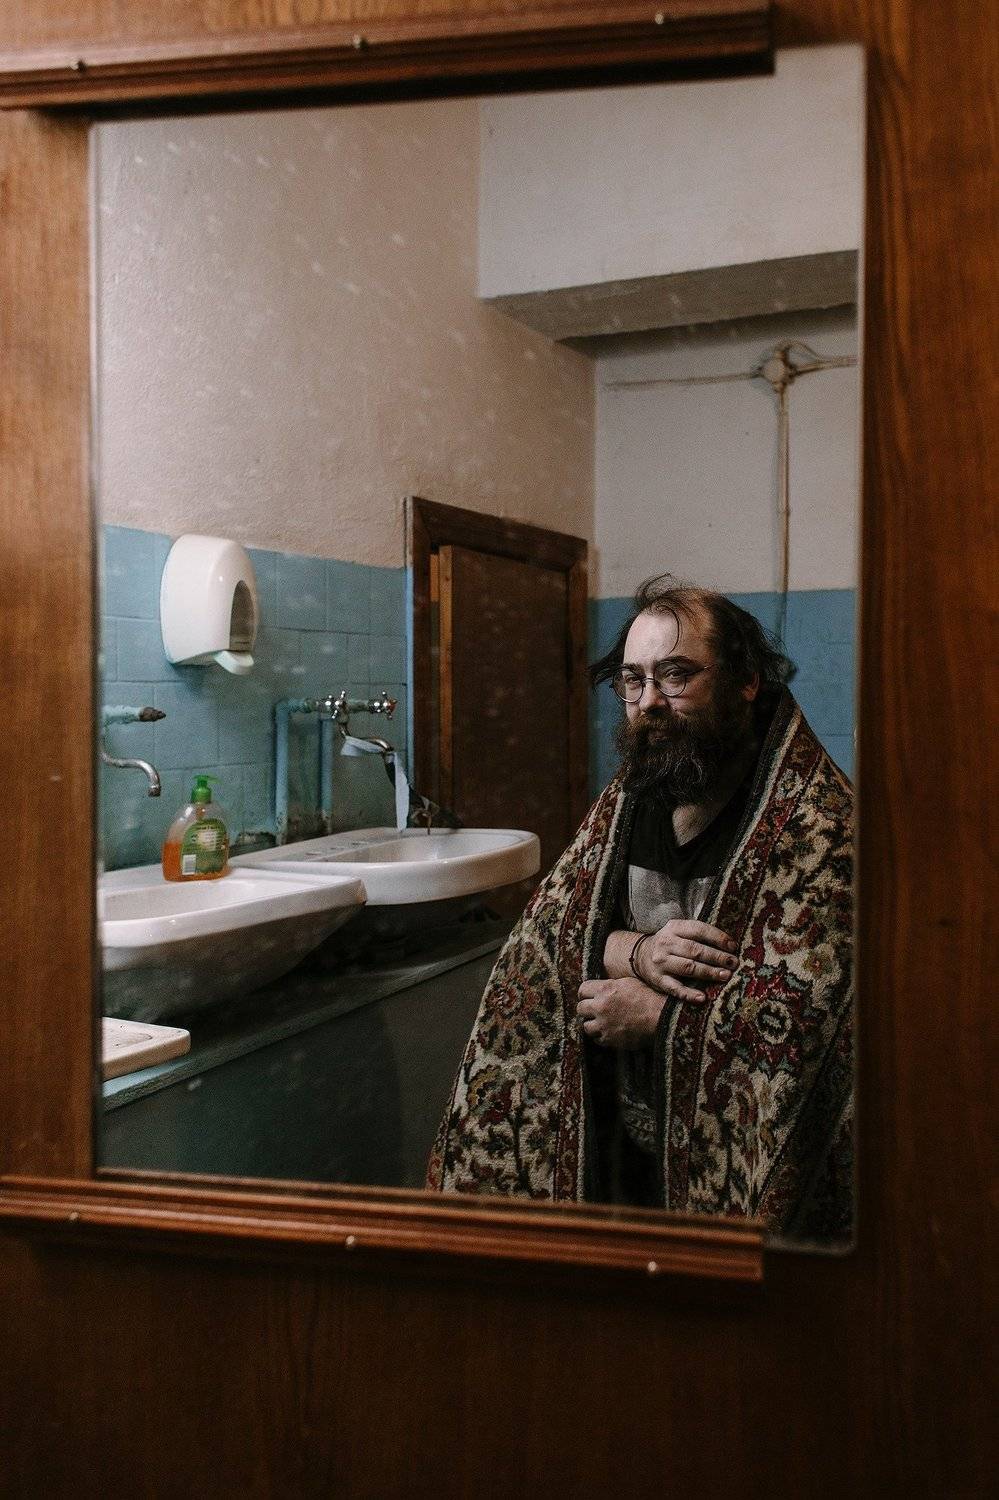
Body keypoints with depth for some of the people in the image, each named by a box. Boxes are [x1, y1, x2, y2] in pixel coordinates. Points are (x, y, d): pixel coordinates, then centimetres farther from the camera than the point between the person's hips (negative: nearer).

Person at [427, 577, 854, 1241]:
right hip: (617, 1135, 6)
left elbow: (793, 1010, -24)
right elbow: (547, 926, 4)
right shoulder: (627, 797, 7)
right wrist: (635, 952, -16)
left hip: (738, 1160, -5)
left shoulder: (817, 818, -16)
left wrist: (651, 1014, -15)